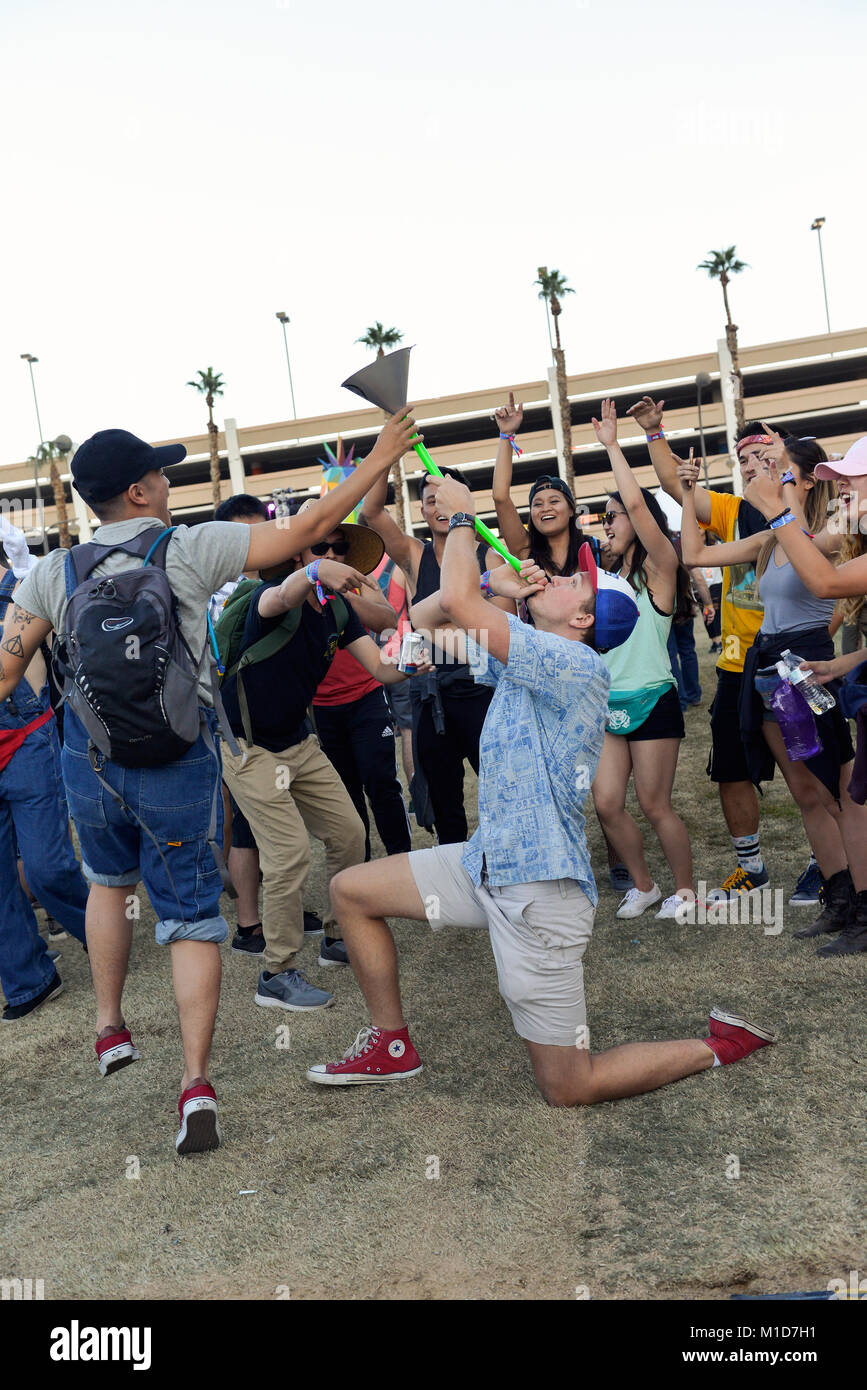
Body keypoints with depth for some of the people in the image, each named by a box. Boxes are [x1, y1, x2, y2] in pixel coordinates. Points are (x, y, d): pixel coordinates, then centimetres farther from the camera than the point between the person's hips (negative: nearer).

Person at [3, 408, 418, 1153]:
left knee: (109, 880, 30)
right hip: (179, 762, -3)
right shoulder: (191, 548, -8)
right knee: (193, 919, 7)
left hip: (89, 759, 3)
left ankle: (110, 1026, 34)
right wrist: (379, 458, 2)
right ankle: (196, 1081, 1)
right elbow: (307, 529, -7)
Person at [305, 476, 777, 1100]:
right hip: (485, 864, 9)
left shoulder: (577, 666, -19)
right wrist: (494, 582, 1)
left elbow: (459, 602, -27)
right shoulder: (521, 662, 8)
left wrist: (461, 516, -10)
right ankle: (393, 1047, 23)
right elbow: (426, 620, 14)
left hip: (540, 890, -9)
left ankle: (722, 1044, 18)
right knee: (351, 890, 10)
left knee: (568, 1089, 0)